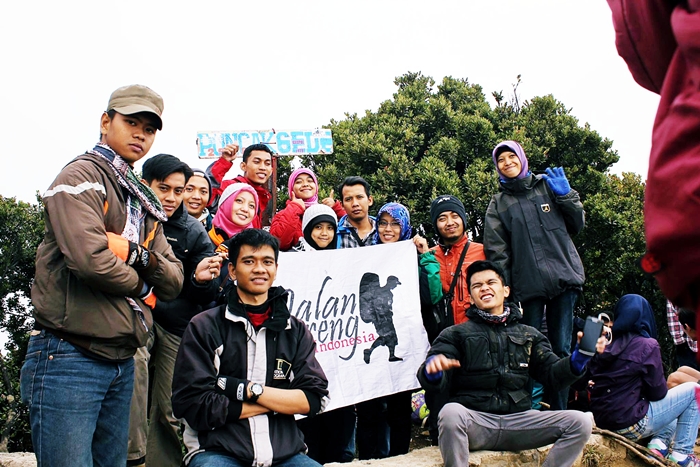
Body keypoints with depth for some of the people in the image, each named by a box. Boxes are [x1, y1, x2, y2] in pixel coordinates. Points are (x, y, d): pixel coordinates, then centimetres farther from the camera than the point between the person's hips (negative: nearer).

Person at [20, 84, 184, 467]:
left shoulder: (144, 202, 19)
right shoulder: (81, 176, -6)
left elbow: (173, 283, 13)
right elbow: (90, 259, -24)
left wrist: (145, 259, -8)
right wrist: (139, 282, -4)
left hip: (122, 362, 8)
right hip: (70, 359, -8)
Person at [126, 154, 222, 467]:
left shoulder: (193, 231, 5)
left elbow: (207, 297, 8)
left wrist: (202, 280, -15)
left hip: (176, 323, 2)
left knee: (170, 412, 5)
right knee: (133, 359, -32)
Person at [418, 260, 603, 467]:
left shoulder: (529, 335, 20)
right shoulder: (456, 334, 11)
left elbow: (553, 371, 11)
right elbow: (431, 378, -2)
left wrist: (582, 355, -9)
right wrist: (433, 368, -27)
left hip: (518, 421, 3)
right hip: (475, 420, -3)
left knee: (580, 422, -16)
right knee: (451, 412, -36)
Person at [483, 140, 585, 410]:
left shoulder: (548, 185, 12)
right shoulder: (498, 204, 10)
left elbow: (578, 225, 13)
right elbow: (497, 252, 3)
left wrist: (565, 195, -1)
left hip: (563, 277, 1)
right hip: (528, 286, 0)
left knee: (561, 348, 1)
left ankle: (559, 414, 9)